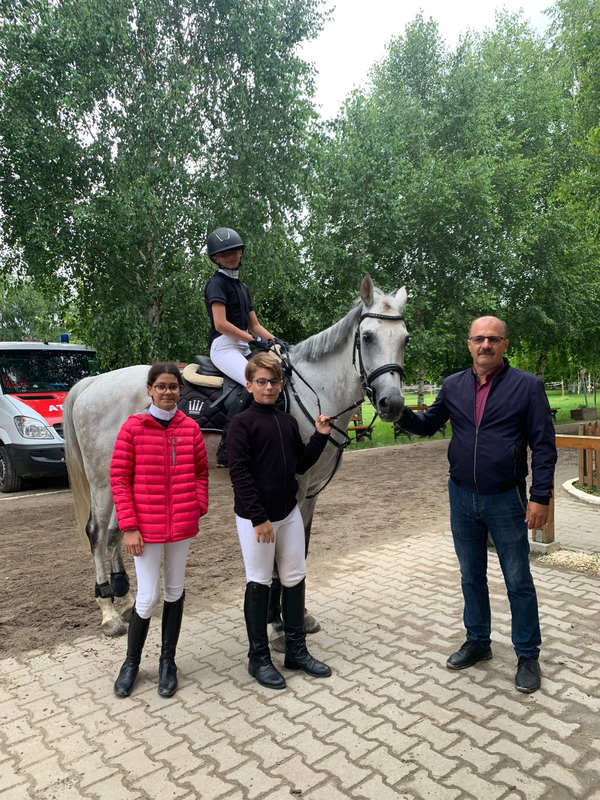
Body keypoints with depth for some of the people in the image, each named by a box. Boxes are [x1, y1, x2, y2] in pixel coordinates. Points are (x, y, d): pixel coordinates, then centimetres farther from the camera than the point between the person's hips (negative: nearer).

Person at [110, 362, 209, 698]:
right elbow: (119, 478, -6)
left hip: (182, 525, 3)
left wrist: (200, 507, -2)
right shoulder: (133, 427, -7)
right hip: (146, 527, -3)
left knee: (175, 591, 15)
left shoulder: (190, 427, 1)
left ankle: (168, 661, 33)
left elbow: (202, 471, 9)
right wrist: (129, 527, -9)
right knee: (147, 597, 4)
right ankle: (132, 662, 30)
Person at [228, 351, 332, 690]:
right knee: (259, 584, 5)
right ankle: (259, 658, 21)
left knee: (295, 580, 13)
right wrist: (259, 518, -19)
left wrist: (320, 436, 0)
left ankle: (297, 650, 29)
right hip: (255, 517, -6)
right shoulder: (243, 423, -11)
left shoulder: (288, 422, 8)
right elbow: (239, 474, -16)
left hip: (289, 512, 6)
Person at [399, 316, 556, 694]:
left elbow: (544, 445, -8)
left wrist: (541, 496, -14)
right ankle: (478, 642, 36)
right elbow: (427, 424, 11)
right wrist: (400, 412, -9)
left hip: (506, 500, -3)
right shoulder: (454, 386, 3)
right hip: (462, 497, 4)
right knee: (472, 577, 17)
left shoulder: (527, 386, -8)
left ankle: (528, 656, 27)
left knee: (519, 582, 9)